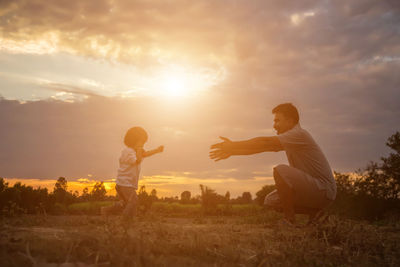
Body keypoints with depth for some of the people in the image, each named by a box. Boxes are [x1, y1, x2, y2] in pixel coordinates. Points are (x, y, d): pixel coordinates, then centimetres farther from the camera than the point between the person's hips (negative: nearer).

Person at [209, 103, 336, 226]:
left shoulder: (299, 134, -16)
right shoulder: (289, 139, 14)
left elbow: (264, 142, -23)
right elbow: (262, 147, 10)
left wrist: (233, 145, -20)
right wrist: (232, 151, 2)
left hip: (324, 190, -10)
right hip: (311, 189, 10)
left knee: (280, 170, -27)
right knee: (270, 201, 8)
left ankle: (289, 220, -18)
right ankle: (314, 212, 9)